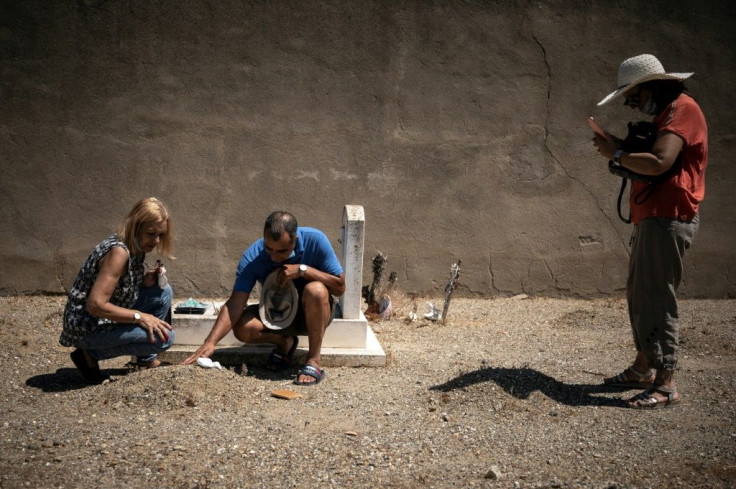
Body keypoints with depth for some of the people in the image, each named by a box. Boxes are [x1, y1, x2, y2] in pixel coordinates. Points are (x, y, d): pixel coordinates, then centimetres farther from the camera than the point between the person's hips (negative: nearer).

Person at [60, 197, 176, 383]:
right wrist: (140, 317, -25)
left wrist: (145, 281, -7)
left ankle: (146, 358, 13)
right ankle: (90, 354, -4)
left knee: (164, 292, 2)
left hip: (109, 317, 9)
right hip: (87, 326, -9)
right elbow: (96, 305, -30)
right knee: (164, 337, -18)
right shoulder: (118, 251, -26)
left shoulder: (136, 248, 2)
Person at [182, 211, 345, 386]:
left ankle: (314, 360, -22)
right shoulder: (252, 257, -20)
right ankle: (285, 342, 6)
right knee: (242, 328, -26)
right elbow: (234, 305, -23)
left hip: (313, 313, -2)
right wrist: (210, 342, -35)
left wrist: (303, 269, -30)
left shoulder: (314, 240, -23)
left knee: (315, 290, -36)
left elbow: (340, 287, -19)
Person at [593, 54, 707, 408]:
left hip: (668, 220, -11)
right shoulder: (665, 113, 21)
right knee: (638, 293, 16)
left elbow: (659, 163, -26)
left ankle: (666, 384, -5)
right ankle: (644, 367, 27)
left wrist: (617, 154, -13)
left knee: (656, 299, -10)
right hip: (652, 218, 11)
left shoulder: (682, 109, -12)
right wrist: (626, 149, 4)